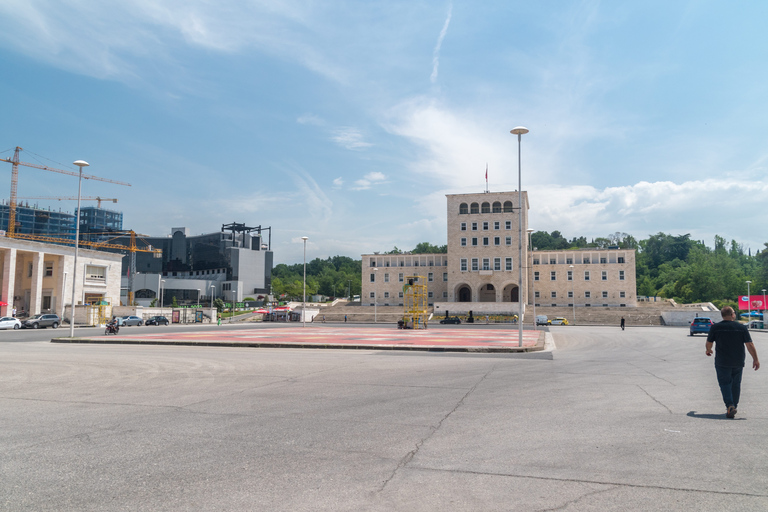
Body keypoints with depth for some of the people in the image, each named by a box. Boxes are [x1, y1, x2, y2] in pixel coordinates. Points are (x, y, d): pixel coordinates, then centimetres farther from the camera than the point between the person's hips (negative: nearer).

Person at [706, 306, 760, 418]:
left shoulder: (715, 327, -5)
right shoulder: (741, 327, -3)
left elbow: (709, 343, 2)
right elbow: (749, 344, -5)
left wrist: (708, 350, 24)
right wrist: (755, 359, 1)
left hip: (722, 362, -2)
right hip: (738, 362, 2)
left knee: (725, 384, 1)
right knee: (736, 384, 15)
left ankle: (730, 406, -16)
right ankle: (734, 406, 23)